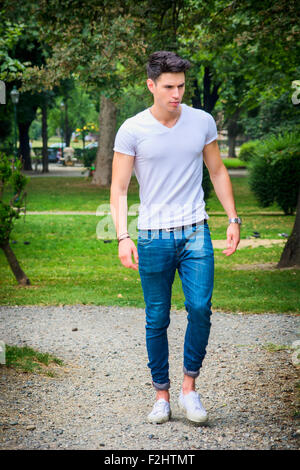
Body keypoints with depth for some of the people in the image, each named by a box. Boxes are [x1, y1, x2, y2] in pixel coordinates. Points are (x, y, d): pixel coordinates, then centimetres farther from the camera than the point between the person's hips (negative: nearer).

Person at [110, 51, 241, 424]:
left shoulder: (202, 122, 3)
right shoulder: (132, 130, -4)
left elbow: (217, 172, 14)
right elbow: (118, 187, -2)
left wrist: (233, 218, 8)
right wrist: (122, 237, -12)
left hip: (195, 232, 1)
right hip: (153, 237, -1)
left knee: (200, 307, -13)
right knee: (157, 320, 4)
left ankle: (190, 386, 3)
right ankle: (161, 394, 17)